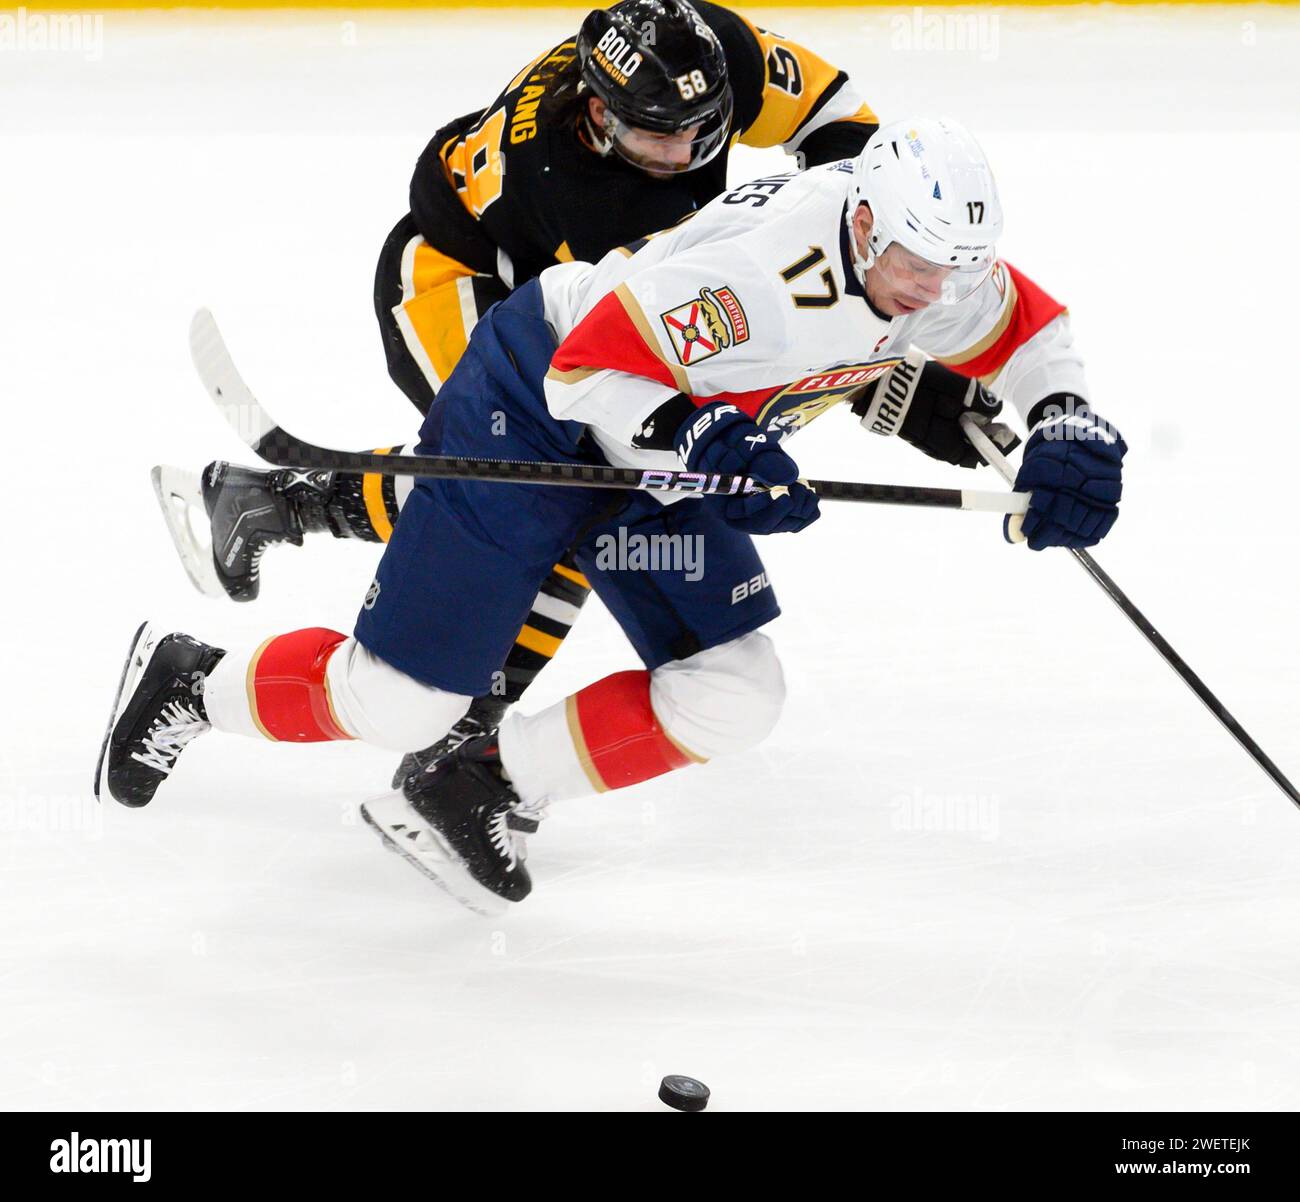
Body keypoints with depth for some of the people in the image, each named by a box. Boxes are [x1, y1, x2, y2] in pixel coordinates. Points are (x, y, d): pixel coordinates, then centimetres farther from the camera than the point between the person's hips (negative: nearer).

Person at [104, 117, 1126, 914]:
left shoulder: (934, 262, -12)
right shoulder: (770, 268, -36)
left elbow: (1027, 331, 7)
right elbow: (589, 367, -31)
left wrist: (1067, 427, -11)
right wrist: (696, 448, -44)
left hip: (659, 448, 8)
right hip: (536, 403, -8)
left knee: (734, 698, -4)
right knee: (395, 701, -3)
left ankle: (491, 791, 6)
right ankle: (192, 684, 24)